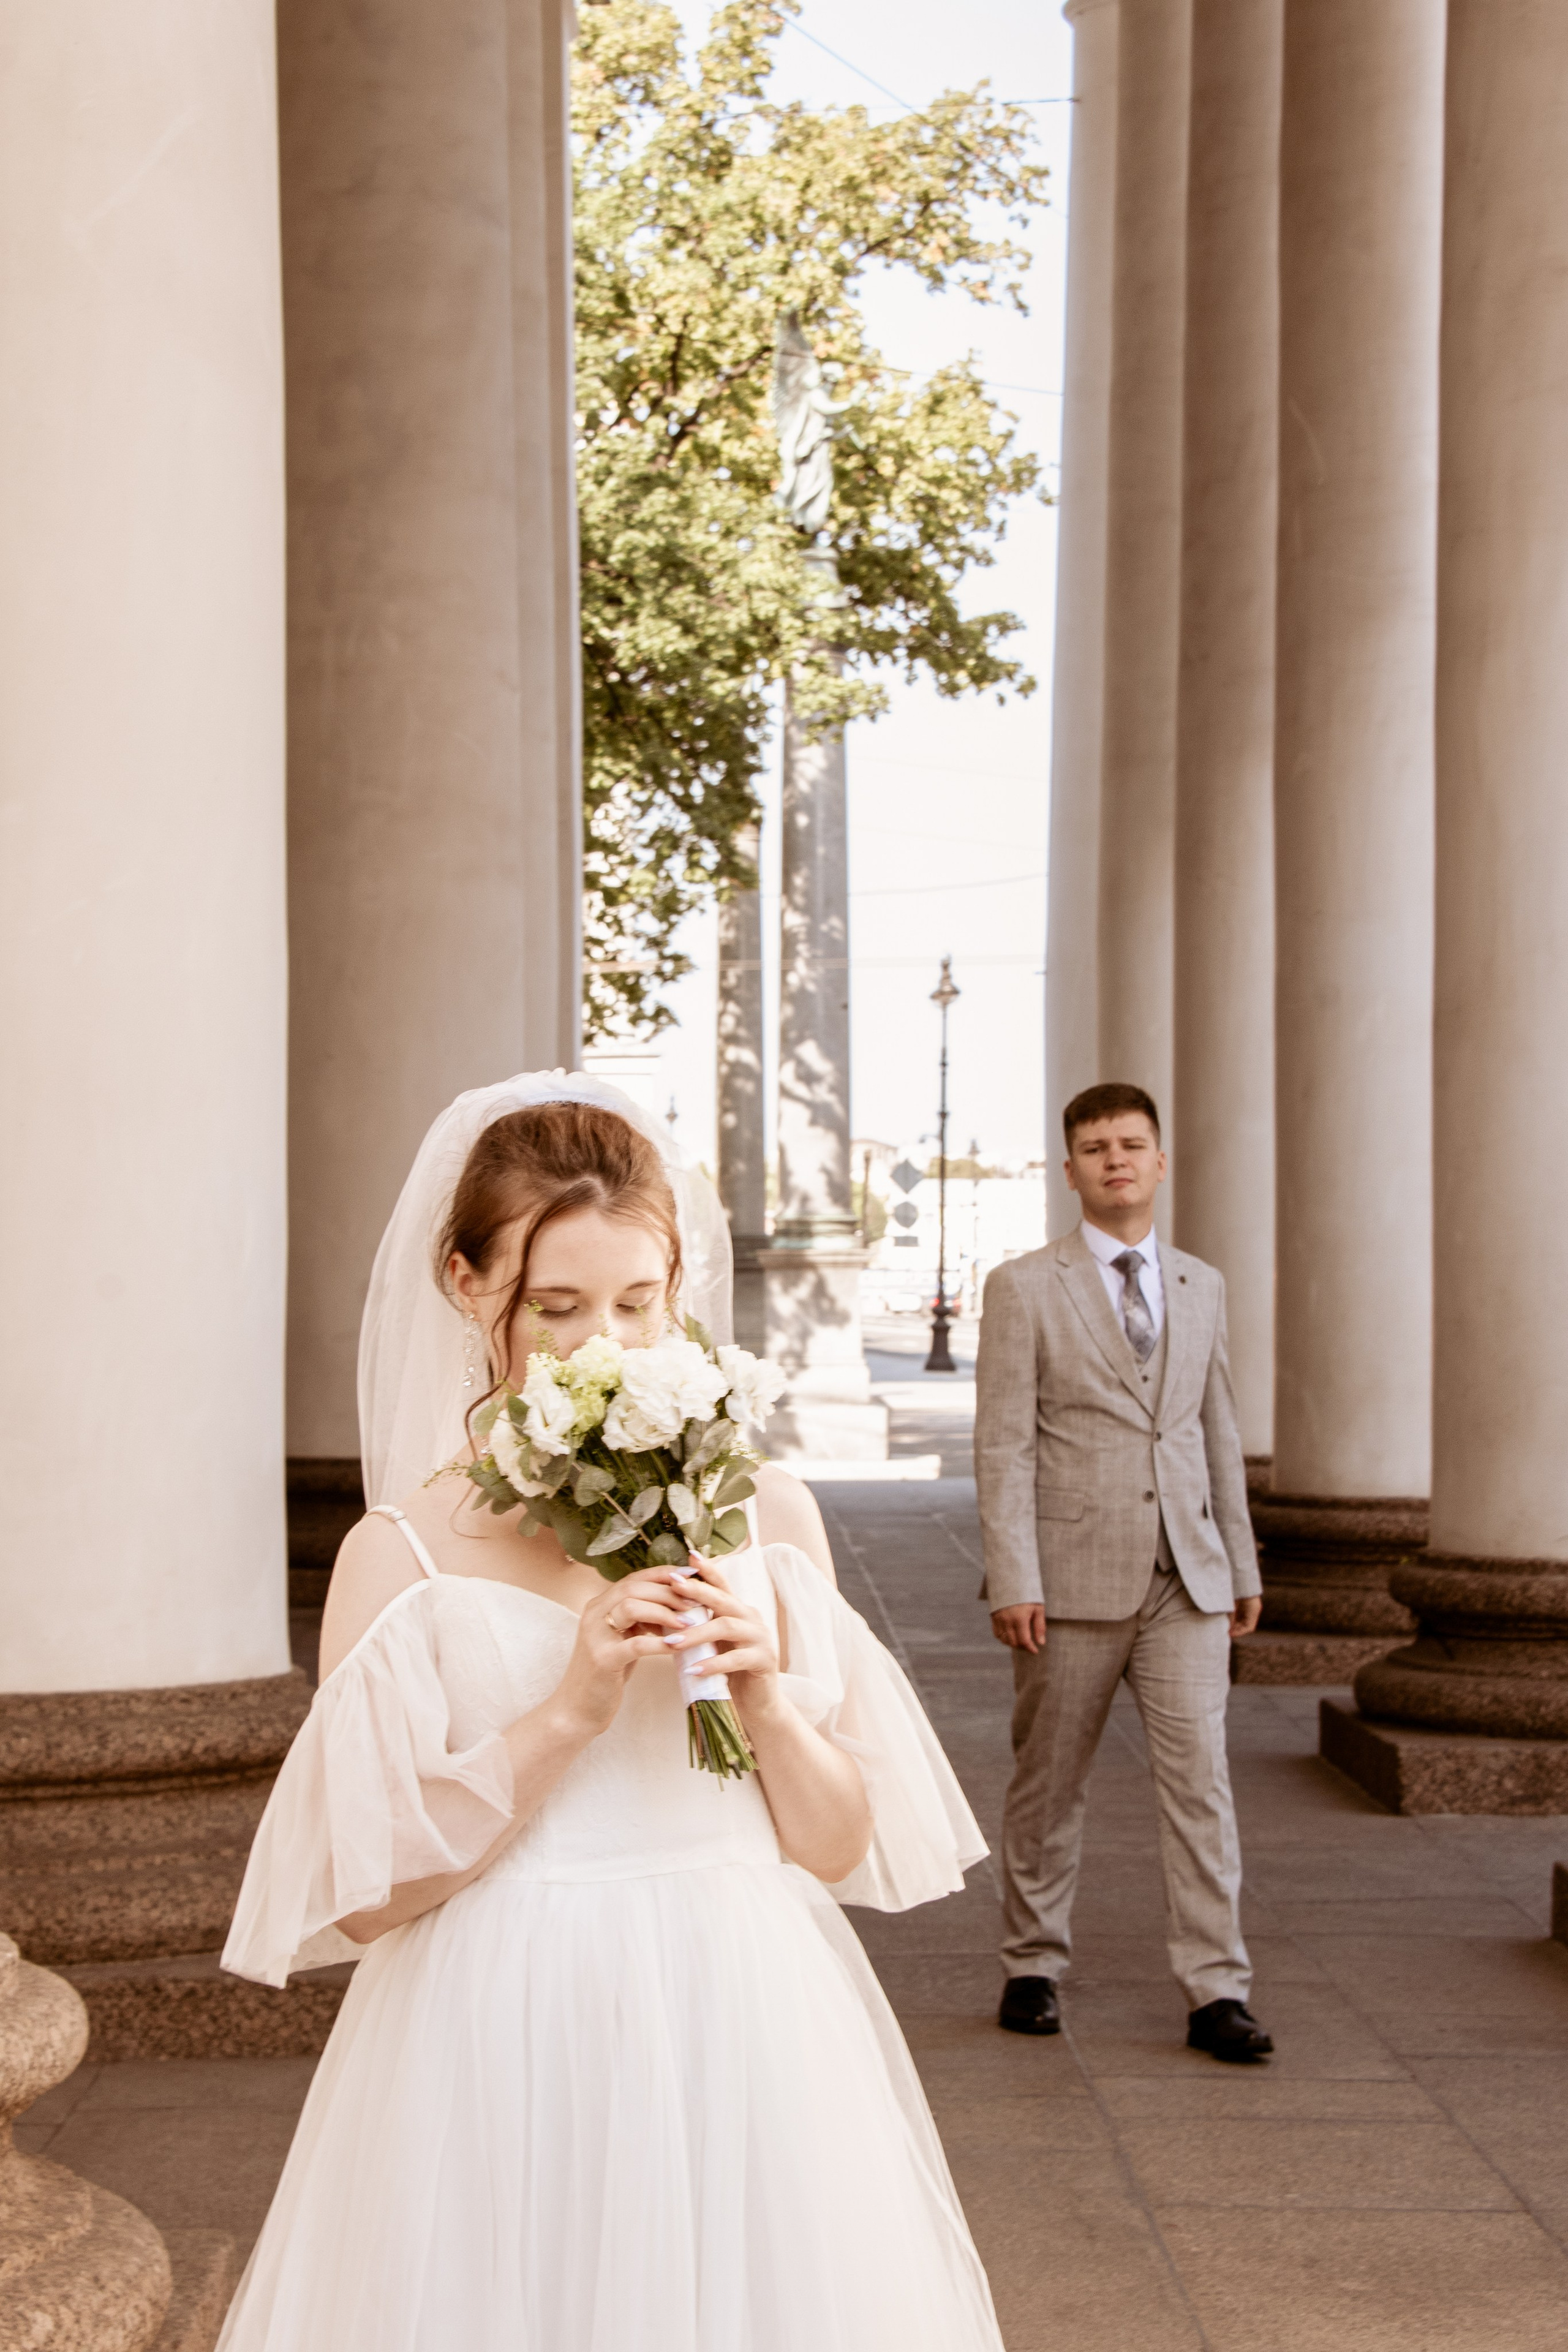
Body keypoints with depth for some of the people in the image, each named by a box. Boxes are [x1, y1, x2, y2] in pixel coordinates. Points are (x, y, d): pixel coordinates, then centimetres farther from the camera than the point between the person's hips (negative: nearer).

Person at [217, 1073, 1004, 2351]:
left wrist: (766, 1700, -12)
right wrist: (566, 1713, -18)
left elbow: (841, 1848, 5)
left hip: (747, 2052, 2)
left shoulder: (769, 1516, 2)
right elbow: (363, 1897, -10)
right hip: (506, 2069, -2)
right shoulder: (403, 1553, -5)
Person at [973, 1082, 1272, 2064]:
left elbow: (1220, 1432, 17)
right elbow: (1004, 1445, -6)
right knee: (1050, 1787, 8)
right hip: (1074, 1578, -3)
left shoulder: (1203, 1287, 12)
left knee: (1201, 1779, -3)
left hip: (1185, 1580, 3)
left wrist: (1243, 1567, 15)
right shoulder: (1024, 1288, -1)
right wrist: (1015, 1582, -13)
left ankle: (1218, 1991, 1)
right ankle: (1034, 1969, 23)